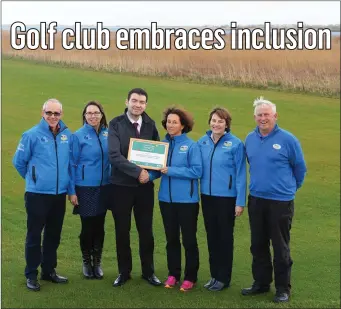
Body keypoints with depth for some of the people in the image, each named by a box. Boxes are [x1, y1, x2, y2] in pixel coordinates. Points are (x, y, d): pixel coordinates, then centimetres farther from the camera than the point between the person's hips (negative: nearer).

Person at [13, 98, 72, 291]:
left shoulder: (67, 135, 2)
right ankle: (31, 274, 17)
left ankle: (49, 270, 28)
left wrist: (71, 189, 9)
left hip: (59, 194, 4)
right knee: (34, 235, 4)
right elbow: (19, 162, 1)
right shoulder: (32, 135, -9)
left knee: (54, 235, 14)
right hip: (37, 194, -4)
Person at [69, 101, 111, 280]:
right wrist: (72, 191, -8)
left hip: (104, 187, 3)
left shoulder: (108, 134, 2)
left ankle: (97, 262, 25)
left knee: (99, 226, 11)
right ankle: (87, 262, 25)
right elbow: (72, 164, -5)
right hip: (85, 188, -3)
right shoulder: (78, 136, -7)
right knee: (87, 226, 6)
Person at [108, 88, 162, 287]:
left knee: (146, 230, 10)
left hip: (145, 186, 2)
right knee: (122, 231, 9)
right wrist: (137, 171, -23)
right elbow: (114, 155, -19)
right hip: (121, 185, -2)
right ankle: (124, 272, 24)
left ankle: (148, 271, 25)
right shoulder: (116, 124, -8)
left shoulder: (150, 124, 3)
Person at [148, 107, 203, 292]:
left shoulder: (191, 145, -9)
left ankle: (190, 277, 19)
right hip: (166, 198, 5)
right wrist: (149, 175, -13)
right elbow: (157, 169, 9)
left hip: (187, 199, -4)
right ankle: (173, 274, 28)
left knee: (189, 239, 6)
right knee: (171, 238, 15)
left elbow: (197, 171, -15)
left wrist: (171, 170, -19)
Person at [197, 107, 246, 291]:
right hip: (207, 196, 5)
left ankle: (224, 278, 21)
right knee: (211, 236, 14)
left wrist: (240, 202, -11)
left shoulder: (236, 144, -11)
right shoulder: (202, 142, 2)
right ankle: (214, 275, 28)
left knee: (225, 237, 7)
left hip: (227, 198, -4)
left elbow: (241, 174, -10)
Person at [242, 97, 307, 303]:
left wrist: (291, 187, 13)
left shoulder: (287, 139, -10)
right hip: (256, 199, 5)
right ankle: (261, 283, 29)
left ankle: (283, 288, 17)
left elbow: (300, 168, 2)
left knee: (280, 247, 4)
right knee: (258, 245, 14)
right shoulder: (250, 139, 4)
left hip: (281, 201, -5)